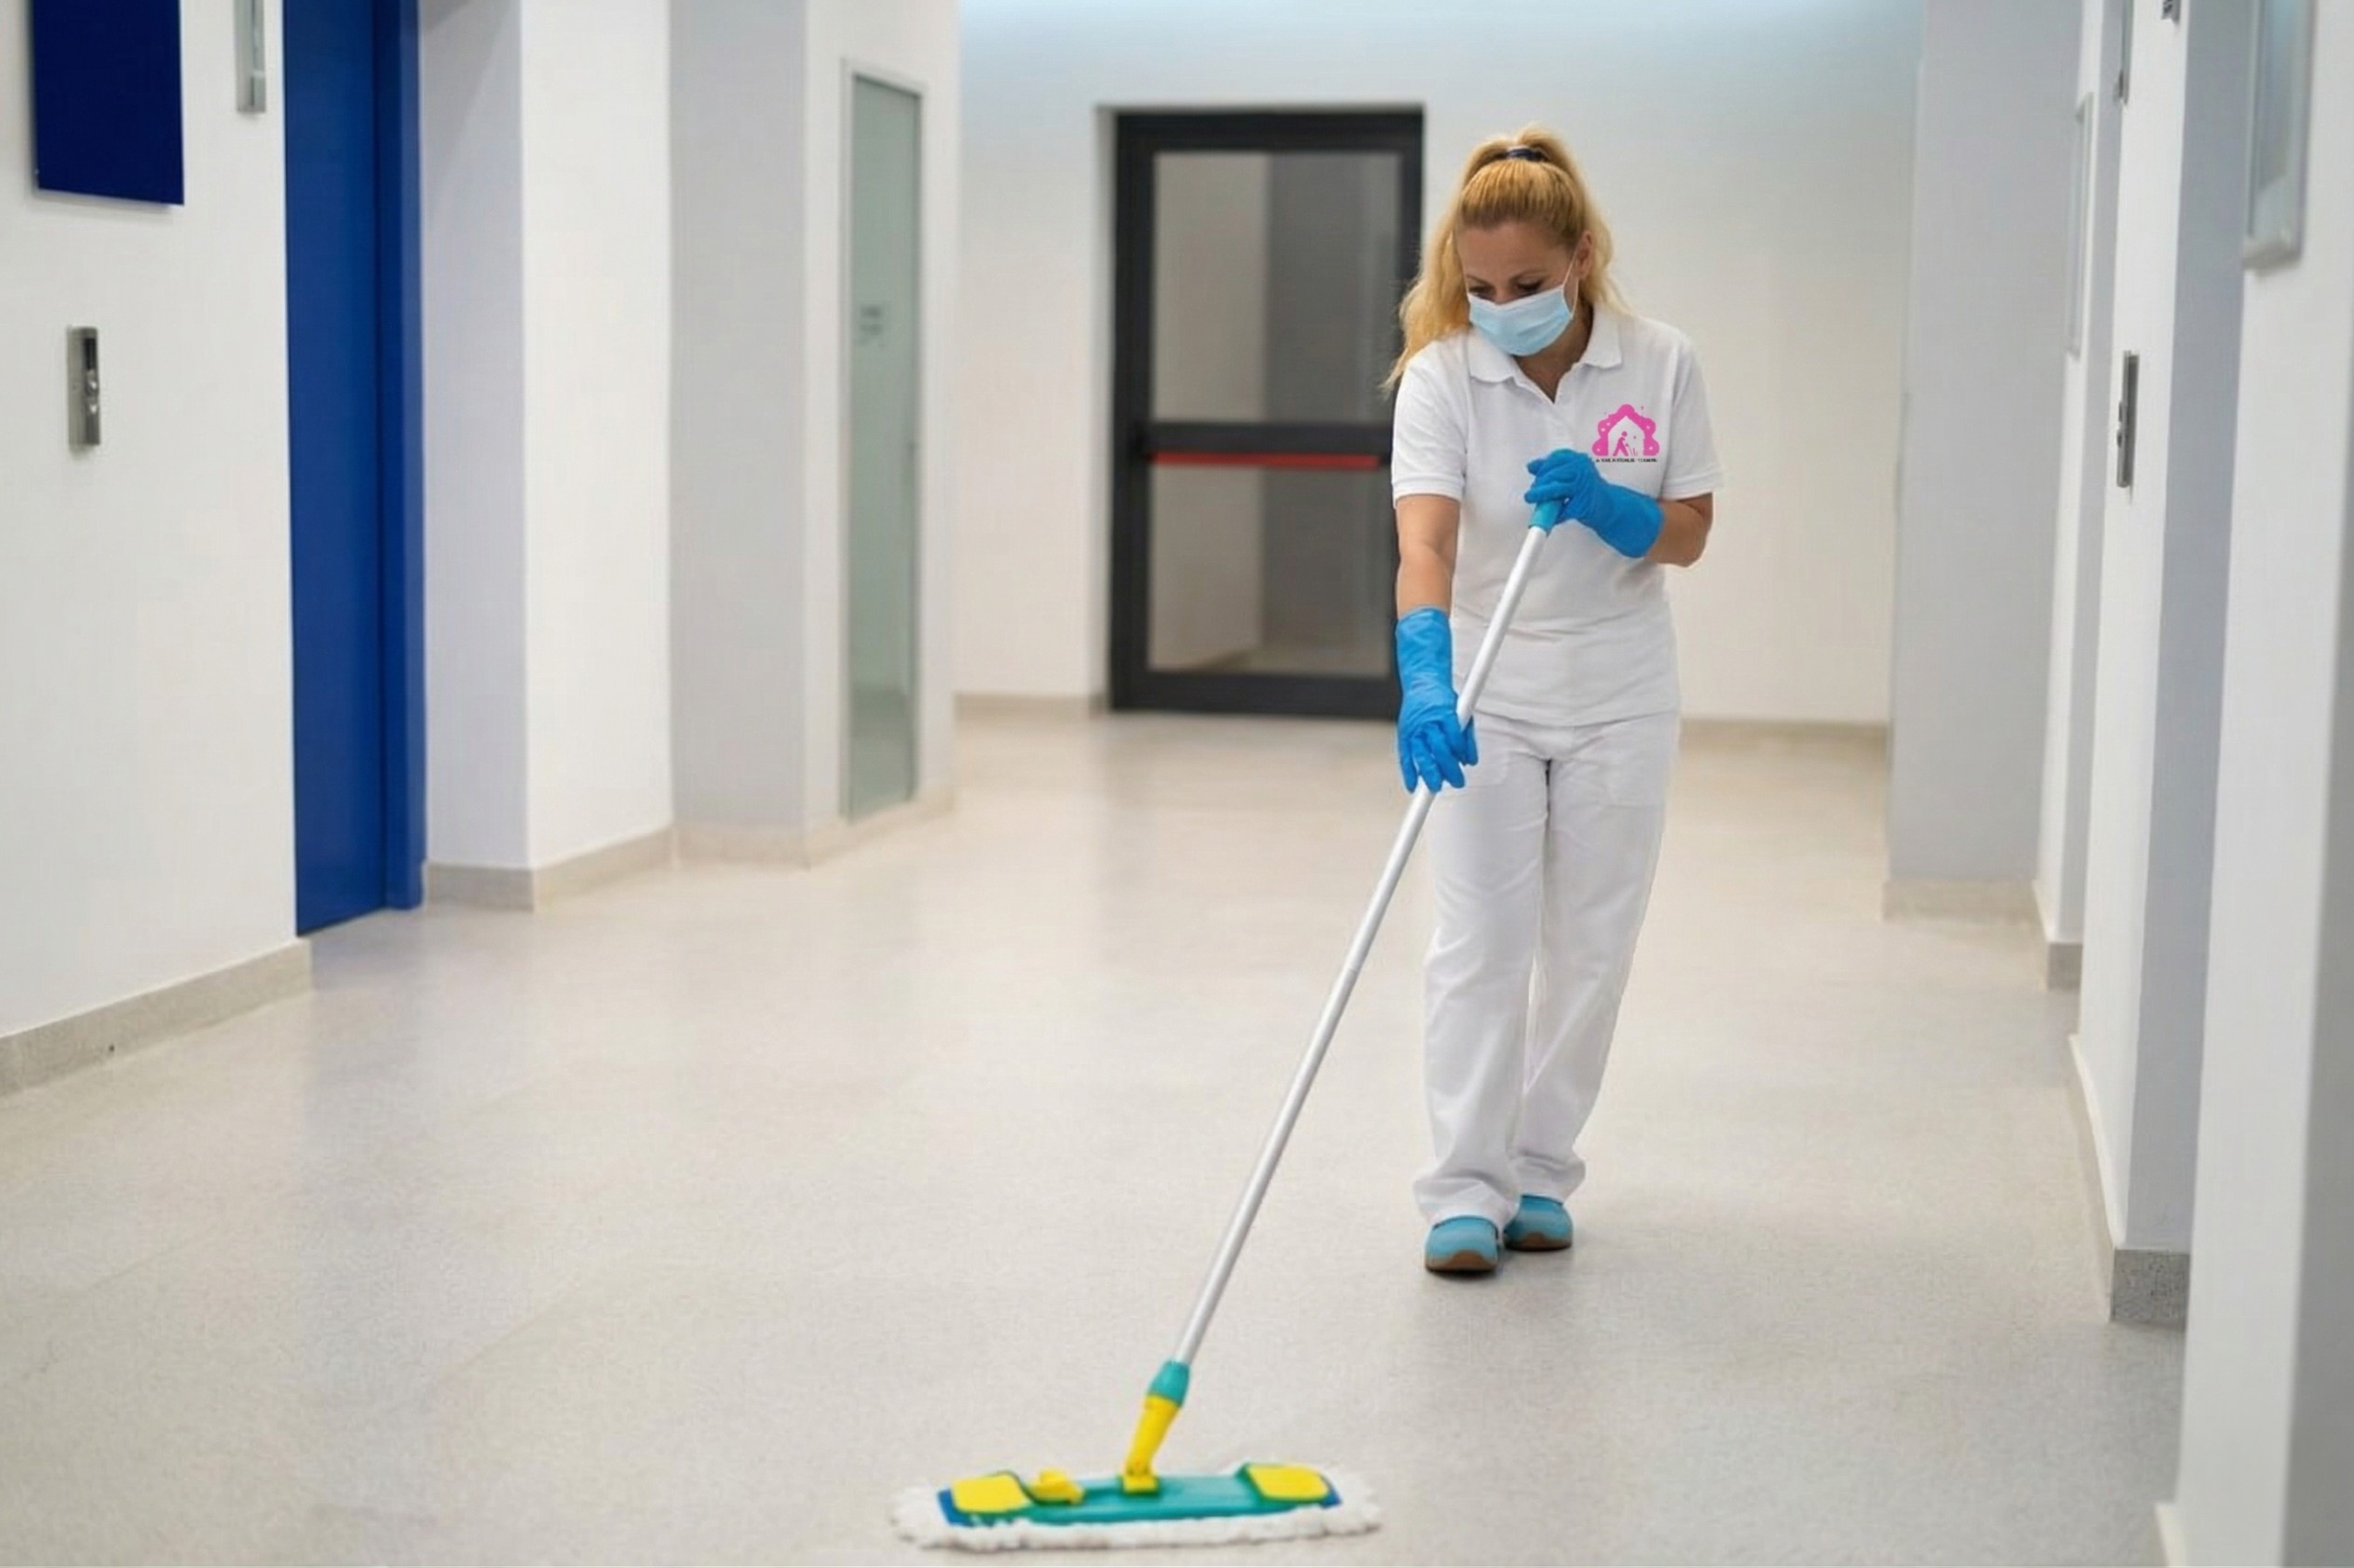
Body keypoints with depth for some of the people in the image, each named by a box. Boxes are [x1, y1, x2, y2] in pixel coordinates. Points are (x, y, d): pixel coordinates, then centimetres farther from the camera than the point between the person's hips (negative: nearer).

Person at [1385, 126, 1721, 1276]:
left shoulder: (1661, 366, -10)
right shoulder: (1441, 376, -16)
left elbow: (1688, 537, -4)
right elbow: (1425, 540, -29)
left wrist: (1601, 505, -25)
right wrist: (1423, 682, -45)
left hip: (1618, 697, 2)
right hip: (1483, 694, -2)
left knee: (1590, 950, 9)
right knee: (1481, 943, -3)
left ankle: (1539, 1174, 22)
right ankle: (1464, 1190, 4)